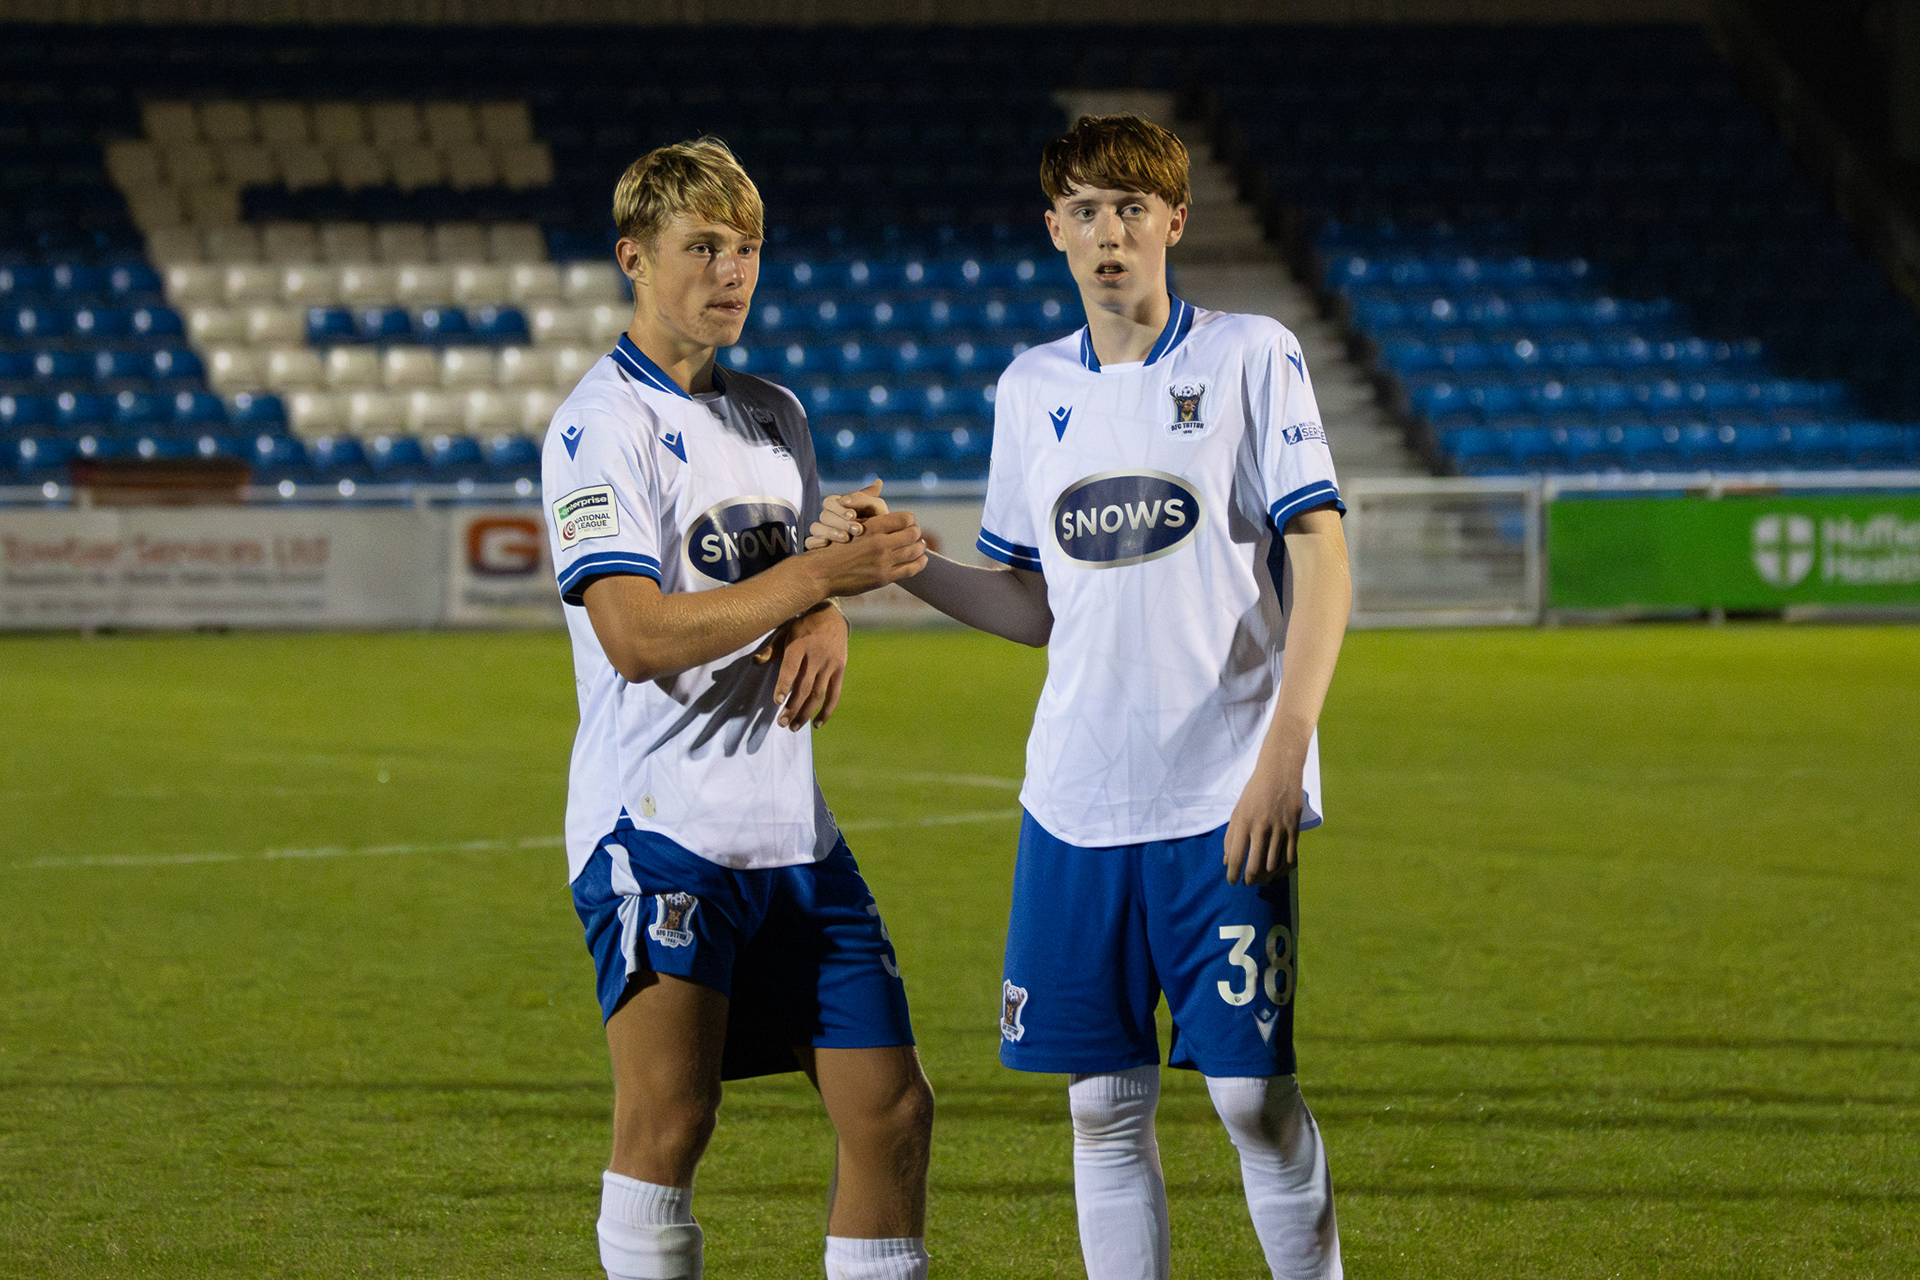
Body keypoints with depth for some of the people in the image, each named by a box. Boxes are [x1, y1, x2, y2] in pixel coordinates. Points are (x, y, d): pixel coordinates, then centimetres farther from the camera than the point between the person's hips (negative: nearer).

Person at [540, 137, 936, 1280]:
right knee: (669, 1118, -18)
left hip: (792, 828, 7)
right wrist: (825, 572, -19)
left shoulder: (775, 415, 16)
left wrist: (825, 622, 3)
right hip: (658, 822, -7)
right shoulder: (601, 426, -8)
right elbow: (638, 636, -18)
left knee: (893, 1110, 6)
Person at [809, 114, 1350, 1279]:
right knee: (1106, 1104, 5)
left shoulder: (1252, 357, -1)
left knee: (1255, 1094, -7)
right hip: (1078, 795, 4)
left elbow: (1322, 565, -6)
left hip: (1225, 799, -4)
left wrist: (1286, 747, -17)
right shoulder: (1033, 387, 12)